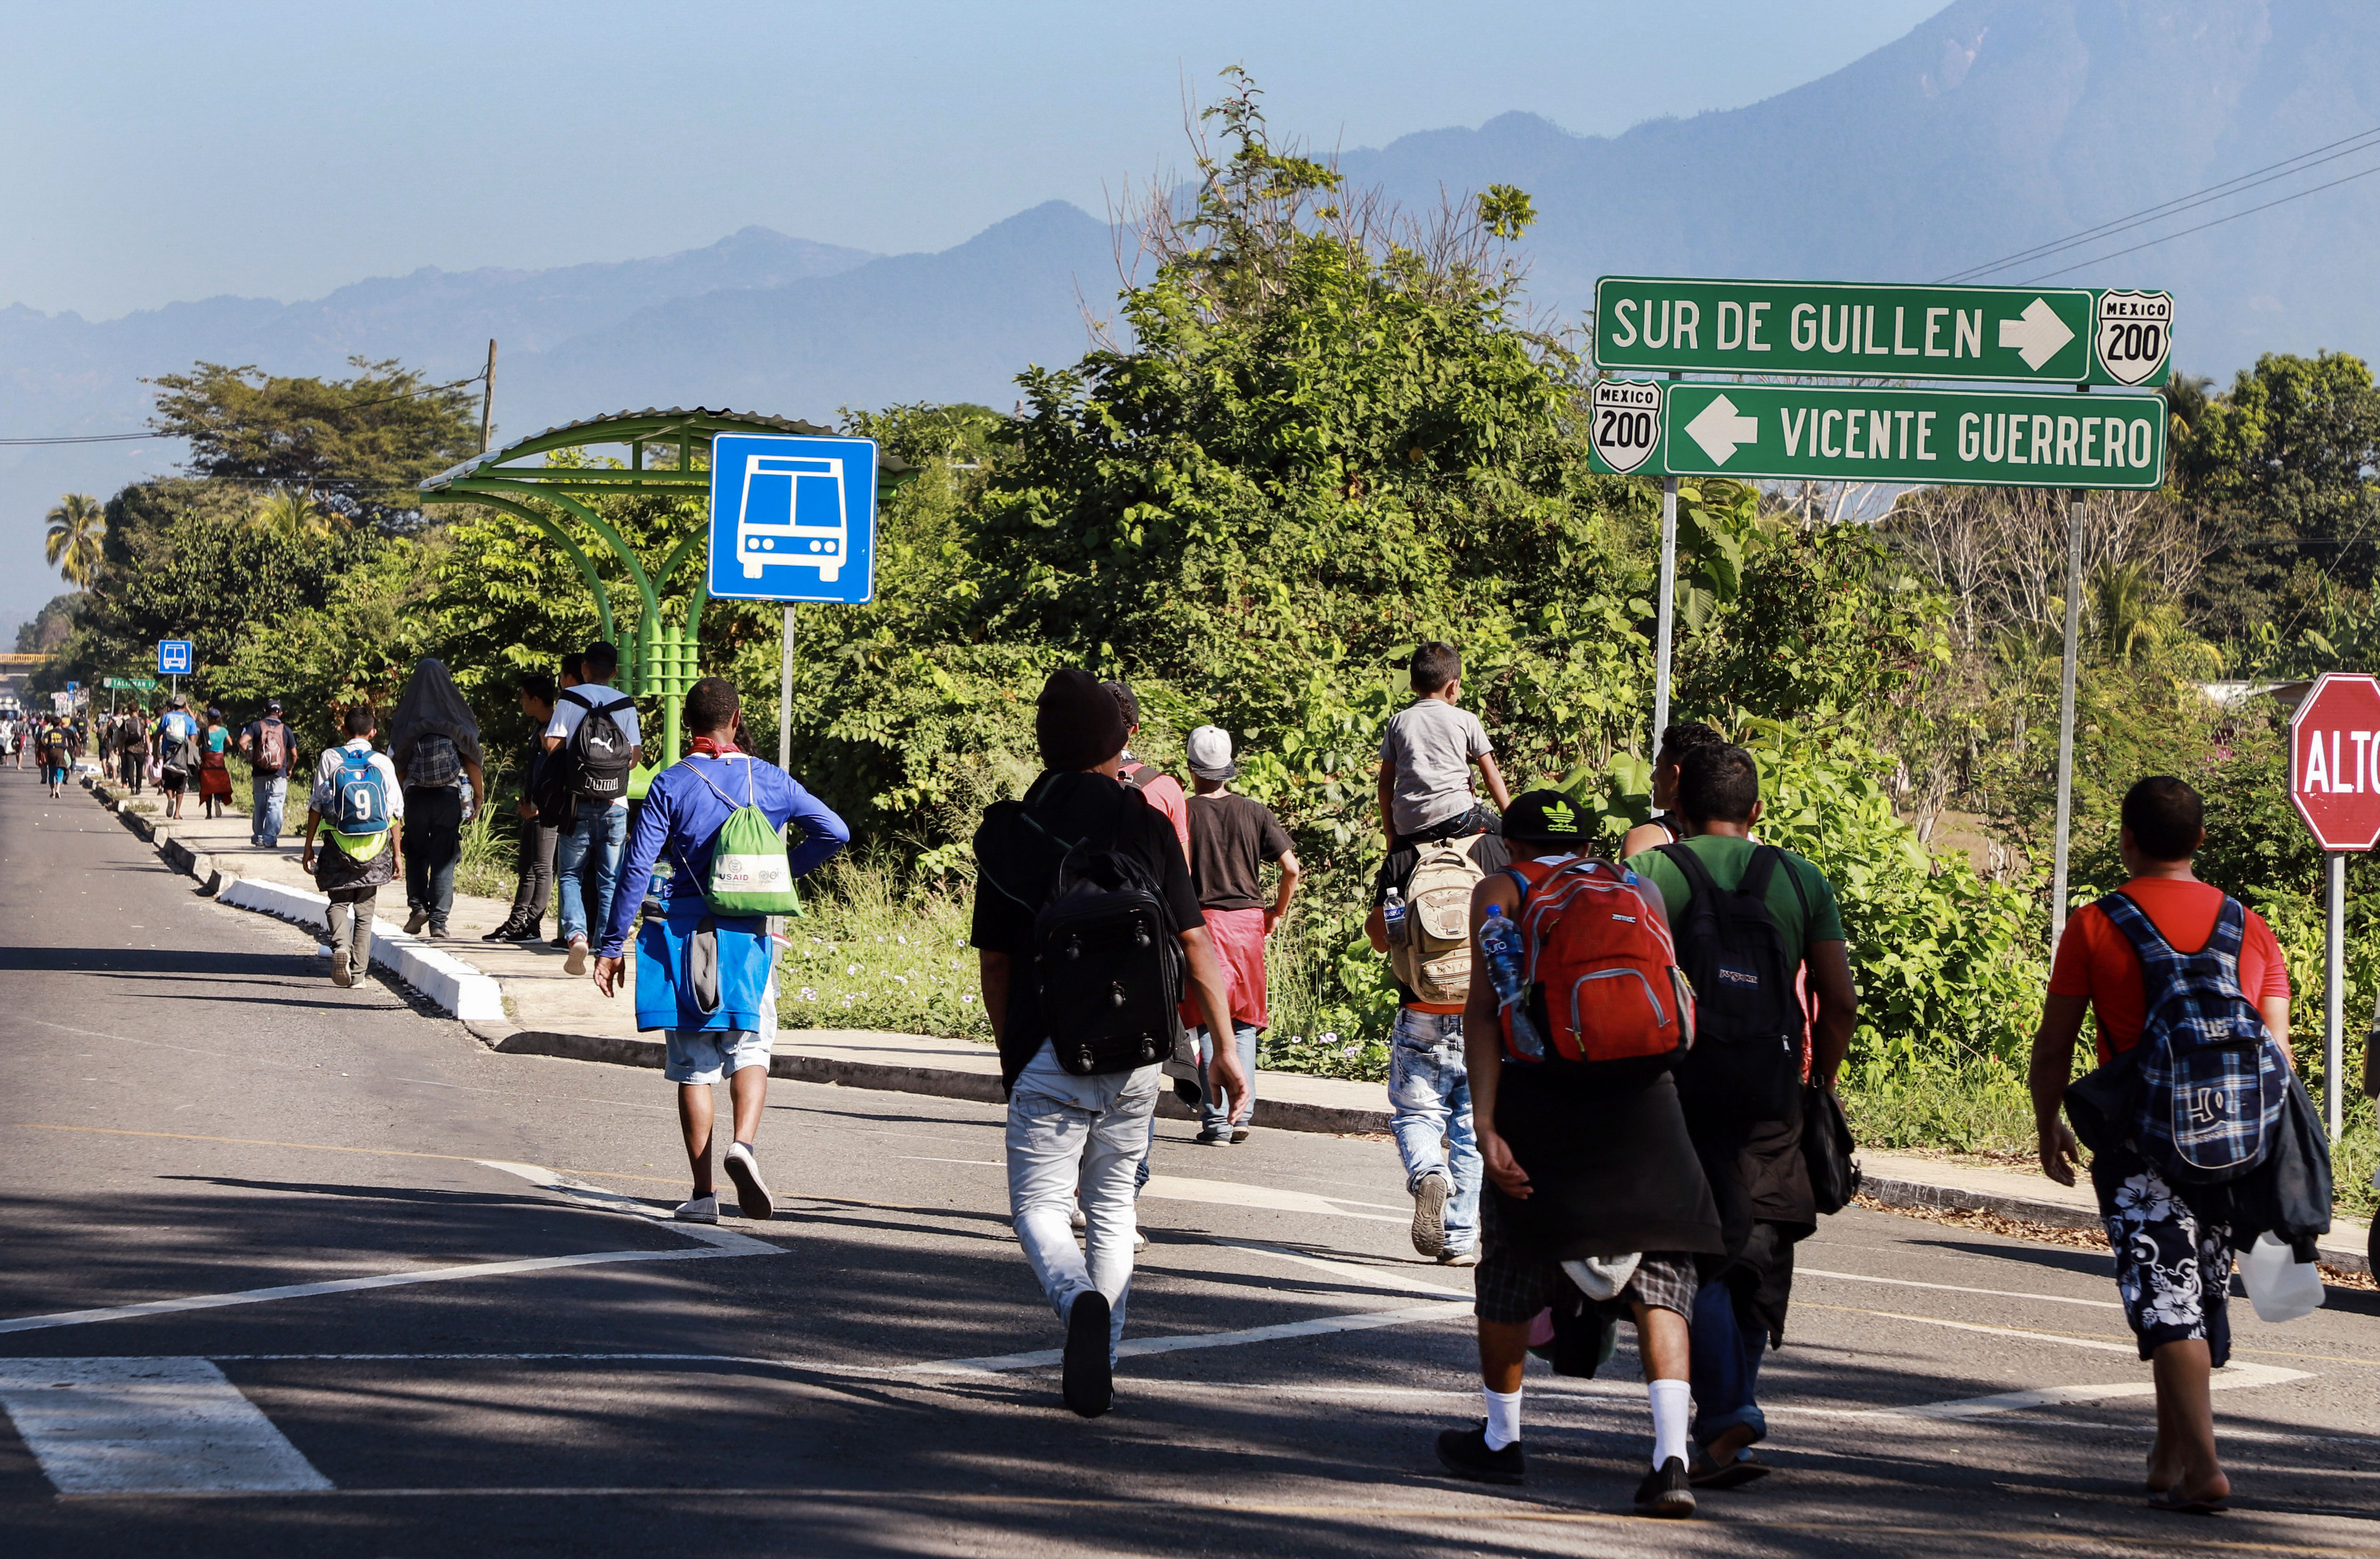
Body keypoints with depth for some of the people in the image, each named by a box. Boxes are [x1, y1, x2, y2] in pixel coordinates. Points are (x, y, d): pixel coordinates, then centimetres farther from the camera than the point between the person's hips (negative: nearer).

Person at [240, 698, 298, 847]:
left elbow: (242, 742, -14)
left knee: (259, 806, 14)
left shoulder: (256, 726, 0)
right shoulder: (285, 730, 2)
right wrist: (290, 769, 22)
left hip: (259, 773, 1)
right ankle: (269, 839, -11)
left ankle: (258, 836, 21)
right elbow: (294, 754, 5)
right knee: (275, 807, -3)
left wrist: (249, 756, 5)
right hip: (279, 774, -1)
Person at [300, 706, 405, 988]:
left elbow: (316, 806, -1)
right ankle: (358, 972, 7)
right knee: (364, 910, 10)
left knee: (339, 902, 11)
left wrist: (309, 847, 6)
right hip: (376, 849, 1)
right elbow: (395, 812, 1)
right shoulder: (383, 763, 1)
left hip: (340, 847, -1)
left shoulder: (331, 758, -1)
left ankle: (340, 944, -19)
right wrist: (397, 854, 7)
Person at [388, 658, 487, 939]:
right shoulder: (457, 717, 0)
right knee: (444, 858, 5)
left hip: (416, 796, 0)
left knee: (416, 853, 18)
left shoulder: (406, 719, 1)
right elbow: (472, 762, -3)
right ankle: (439, 919, -1)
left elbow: (396, 767, -1)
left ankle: (417, 906, 2)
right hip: (450, 796, 0)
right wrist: (479, 796, 7)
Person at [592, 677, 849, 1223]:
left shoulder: (671, 784, -2)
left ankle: (703, 1193, 3)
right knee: (750, 1049, 6)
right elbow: (835, 833, 3)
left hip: (684, 930, -1)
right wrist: (783, 870, 17)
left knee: (692, 1064, 5)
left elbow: (638, 865, -6)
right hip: (749, 933, 1)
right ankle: (745, 1142, -24)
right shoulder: (769, 781, 4)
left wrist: (613, 945, -3)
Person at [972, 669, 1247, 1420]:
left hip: (1050, 1054, -2)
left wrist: (1008, 1050, 19)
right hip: (1136, 1057, 2)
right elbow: (1196, 944, -2)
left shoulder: (1012, 834, 0)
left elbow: (994, 962, 5)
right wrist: (1225, 1047, 3)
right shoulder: (1148, 827, 1)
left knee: (1039, 1204, 3)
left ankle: (1079, 1301, -27)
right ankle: (1099, 1364, 16)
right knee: (1112, 1204, 16)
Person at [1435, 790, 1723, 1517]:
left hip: (1541, 1096, -2)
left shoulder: (1501, 892, 9)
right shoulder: (1642, 892, 18)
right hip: (1643, 1098, 2)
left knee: (1510, 1270, 17)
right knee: (1658, 1283, 3)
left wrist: (1485, 1123, -10)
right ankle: (1671, 1458, -12)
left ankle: (1501, 1439, 31)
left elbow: (1483, 1009, -4)